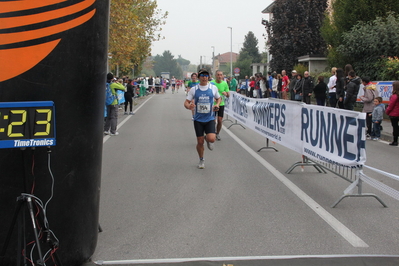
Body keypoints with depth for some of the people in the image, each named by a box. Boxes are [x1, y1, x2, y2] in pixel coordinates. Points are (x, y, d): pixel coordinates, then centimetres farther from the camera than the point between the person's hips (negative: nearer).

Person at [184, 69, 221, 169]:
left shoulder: (213, 88, 0)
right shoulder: (194, 89, -2)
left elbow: (219, 98, 17)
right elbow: (186, 102, 1)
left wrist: (217, 104, -5)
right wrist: (189, 106, -23)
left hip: (210, 119, 0)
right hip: (198, 119, 0)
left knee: (211, 139, -19)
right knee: (200, 142, 5)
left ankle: (207, 139, 19)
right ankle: (201, 160, 28)